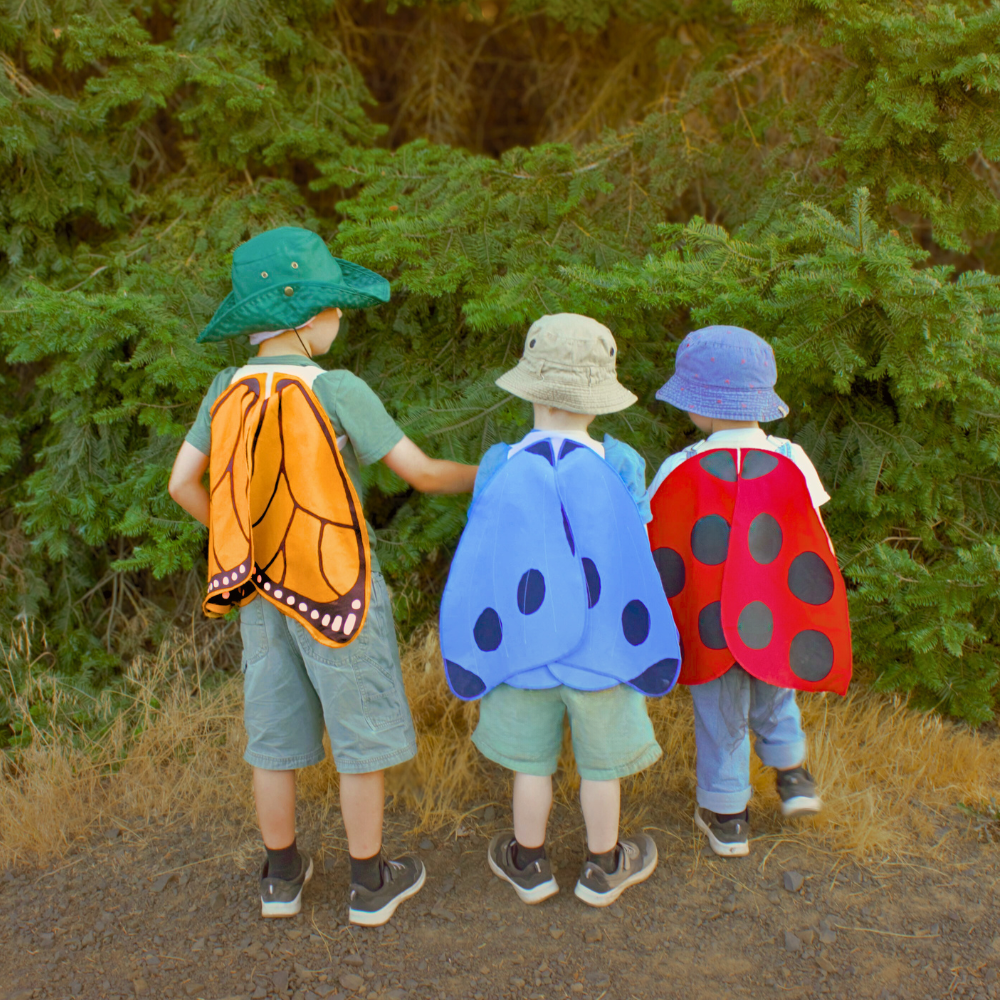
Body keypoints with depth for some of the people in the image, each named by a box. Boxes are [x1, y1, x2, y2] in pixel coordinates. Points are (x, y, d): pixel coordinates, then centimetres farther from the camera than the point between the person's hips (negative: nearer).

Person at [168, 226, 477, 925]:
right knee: (363, 736, 10)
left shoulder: (230, 390, -2)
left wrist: (247, 544, 13)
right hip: (338, 590, -5)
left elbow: (184, 485, 2)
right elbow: (423, 474, -13)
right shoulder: (338, 391, -18)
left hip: (264, 592, 6)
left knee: (278, 733, 16)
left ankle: (282, 876, 31)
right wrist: (490, 475, 4)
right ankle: (370, 882, 23)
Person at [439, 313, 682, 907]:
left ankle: (529, 864, 36)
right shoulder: (621, 466, -14)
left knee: (531, 760, 17)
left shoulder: (500, 469, -12)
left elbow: (482, 564, -4)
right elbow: (637, 565, -6)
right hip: (600, 648, -1)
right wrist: (641, 648, 9)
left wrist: (483, 645, 10)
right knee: (602, 761, 17)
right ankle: (603, 868, 35)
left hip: (525, 644, 1)